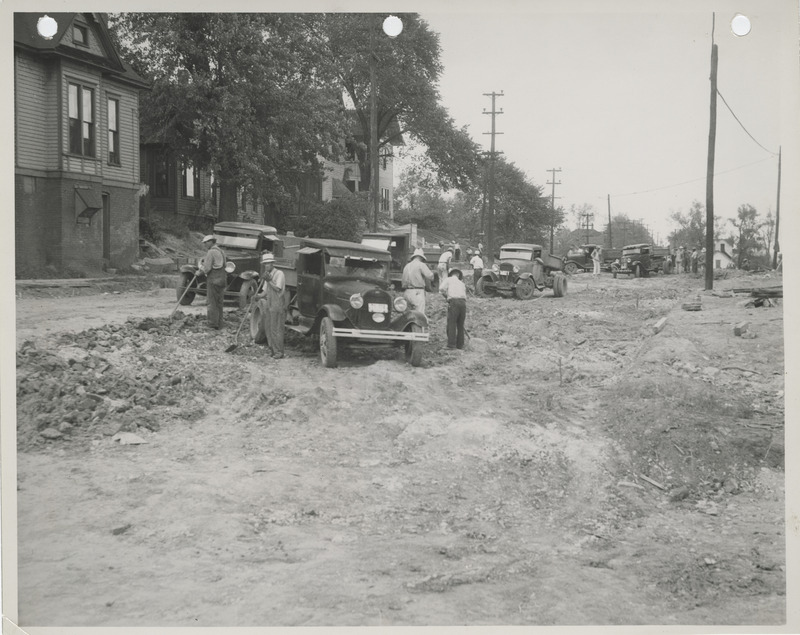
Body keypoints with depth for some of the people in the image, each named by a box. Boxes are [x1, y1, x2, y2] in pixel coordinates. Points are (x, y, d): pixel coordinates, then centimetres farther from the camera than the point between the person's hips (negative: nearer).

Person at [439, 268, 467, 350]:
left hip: (453, 301, -5)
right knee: (460, 325, 12)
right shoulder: (461, 283, 28)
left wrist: (446, 296, 13)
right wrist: (465, 314, 29)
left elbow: (441, 288, -5)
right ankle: (460, 344, 13)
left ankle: (451, 344, -9)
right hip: (463, 302, 5)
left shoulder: (449, 280, 13)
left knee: (451, 323, -3)